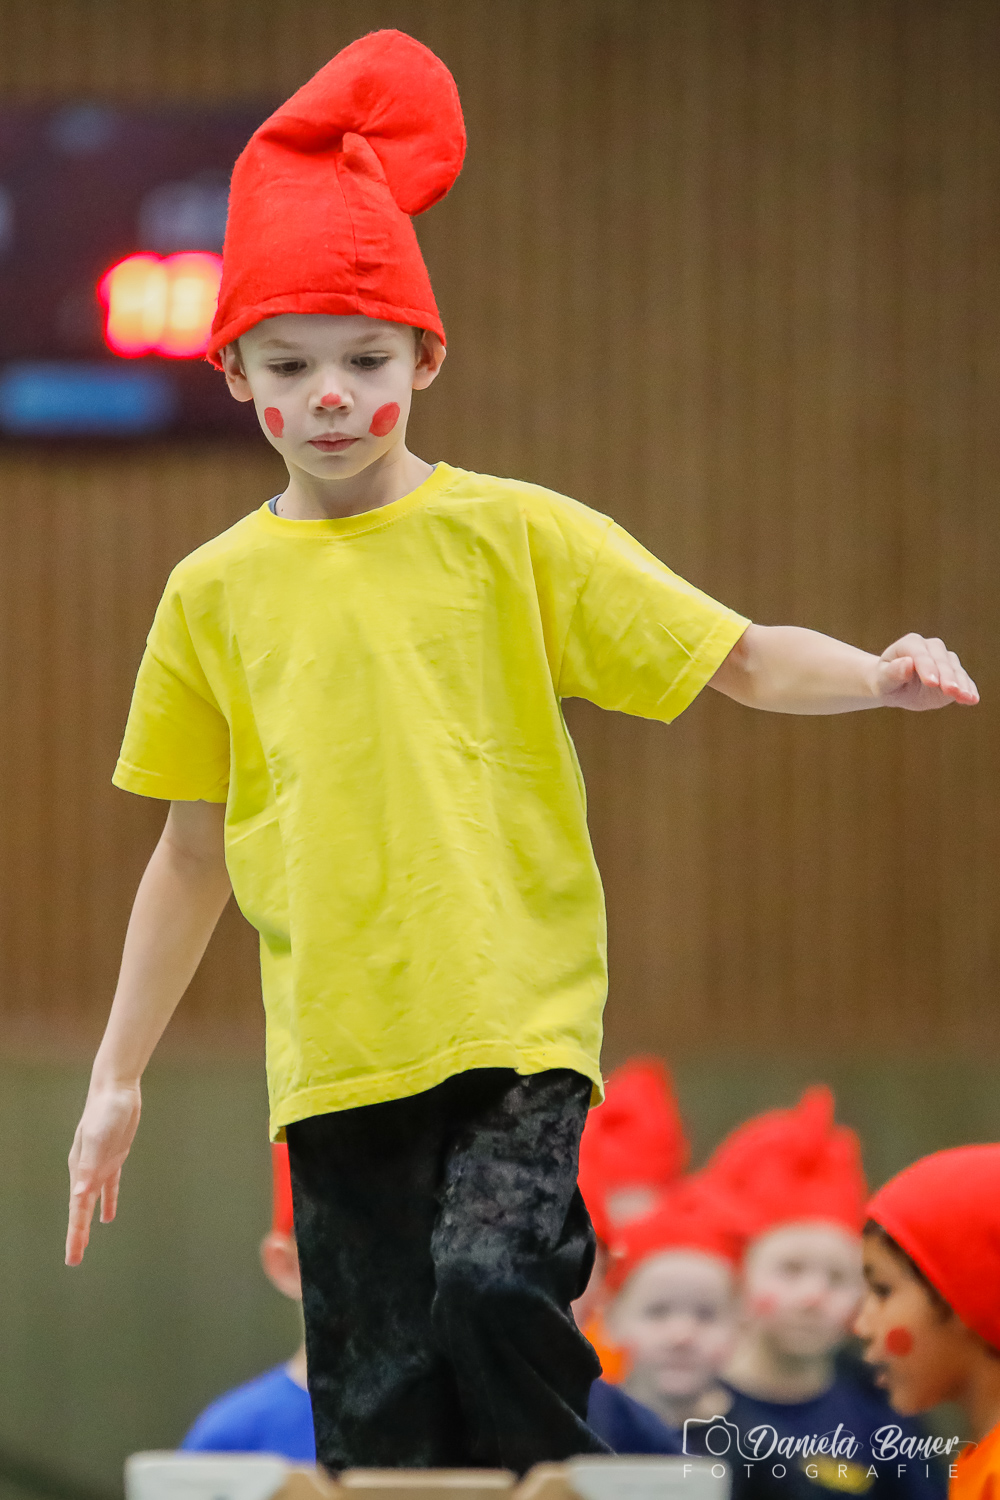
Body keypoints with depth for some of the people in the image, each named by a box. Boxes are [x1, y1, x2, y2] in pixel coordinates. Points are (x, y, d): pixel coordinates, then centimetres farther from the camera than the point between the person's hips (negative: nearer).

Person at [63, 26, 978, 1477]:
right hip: (336, 1055, 3)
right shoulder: (216, 593, 9)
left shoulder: (513, 536, 1)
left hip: (517, 1022, -3)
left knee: (493, 1285, -26)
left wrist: (878, 677, -22)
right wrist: (118, 1074, 16)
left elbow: (735, 657, -2)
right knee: (378, 1405, 1)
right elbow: (192, 852, 17)